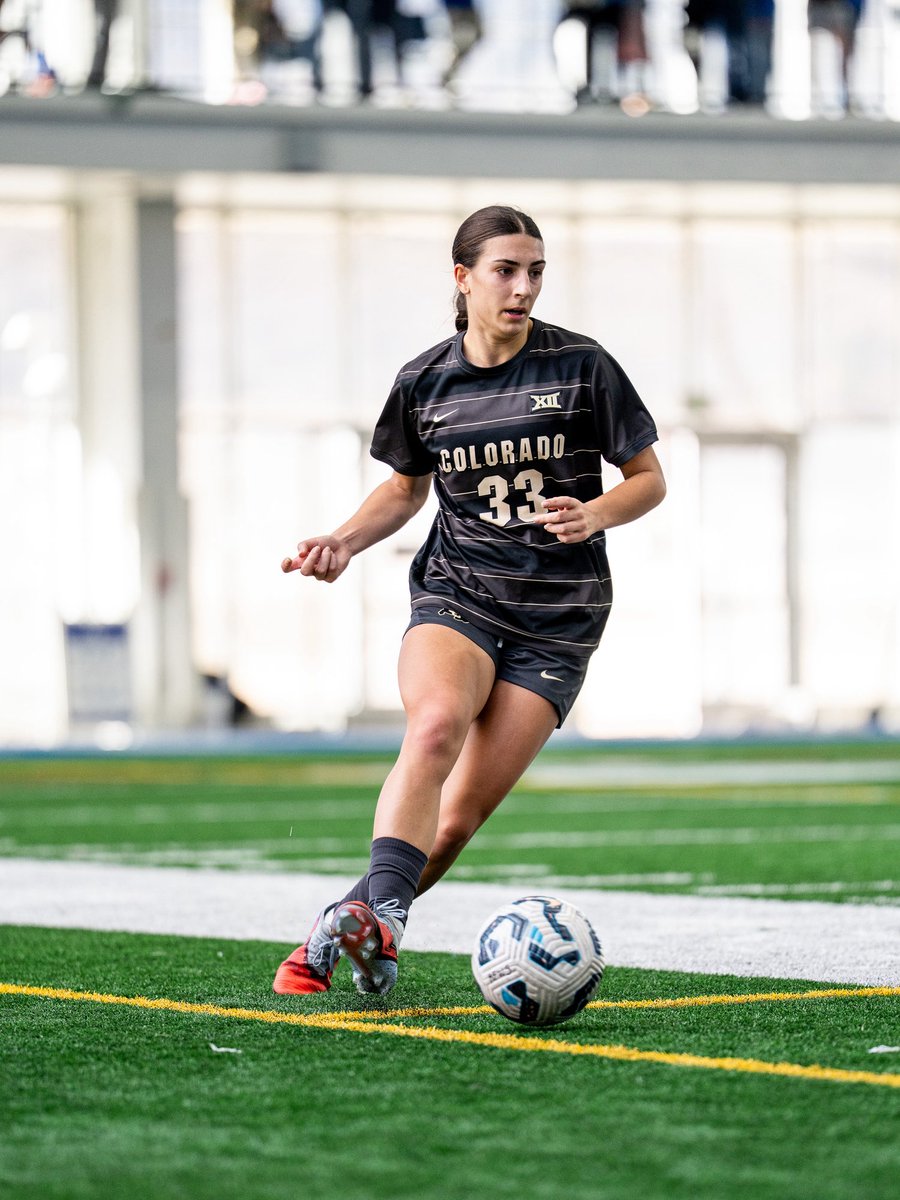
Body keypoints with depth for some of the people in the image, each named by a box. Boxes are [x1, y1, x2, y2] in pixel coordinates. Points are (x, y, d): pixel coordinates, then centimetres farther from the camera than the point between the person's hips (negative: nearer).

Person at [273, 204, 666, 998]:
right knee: (435, 723, -33)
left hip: (558, 617, -1)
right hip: (455, 594, 1)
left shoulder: (582, 366, -3)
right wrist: (345, 541, 3)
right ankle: (379, 916, -42)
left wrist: (596, 514, -17)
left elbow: (649, 479, 4)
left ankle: (337, 934, 6)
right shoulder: (424, 382, 5)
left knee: (459, 819, -9)